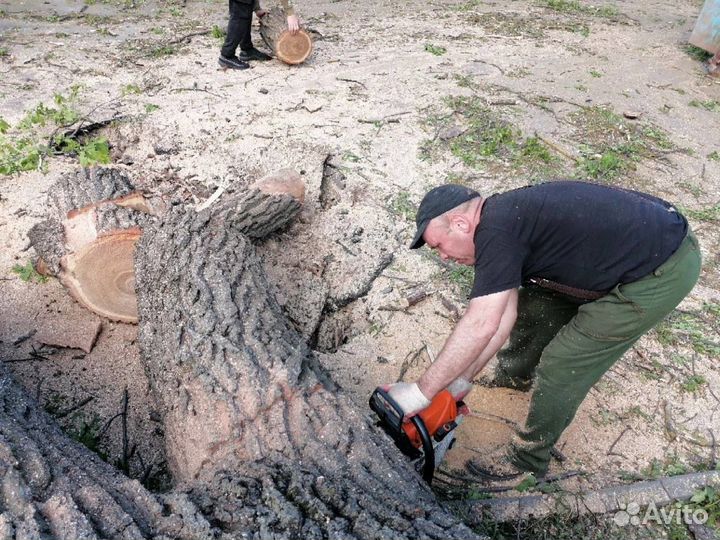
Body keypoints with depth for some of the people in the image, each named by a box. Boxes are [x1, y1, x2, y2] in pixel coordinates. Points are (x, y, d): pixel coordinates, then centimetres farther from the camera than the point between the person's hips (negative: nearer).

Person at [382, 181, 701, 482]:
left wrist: (421, 393, -22)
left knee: (564, 367, -3)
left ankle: (528, 459, 19)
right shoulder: (506, 220, 5)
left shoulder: (496, 229, -23)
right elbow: (504, 313, 4)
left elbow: (480, 326, -29)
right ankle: (515, 374, 45)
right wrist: (463, 379, 3)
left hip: (663, 272, -9)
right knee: (533, 303, 17)